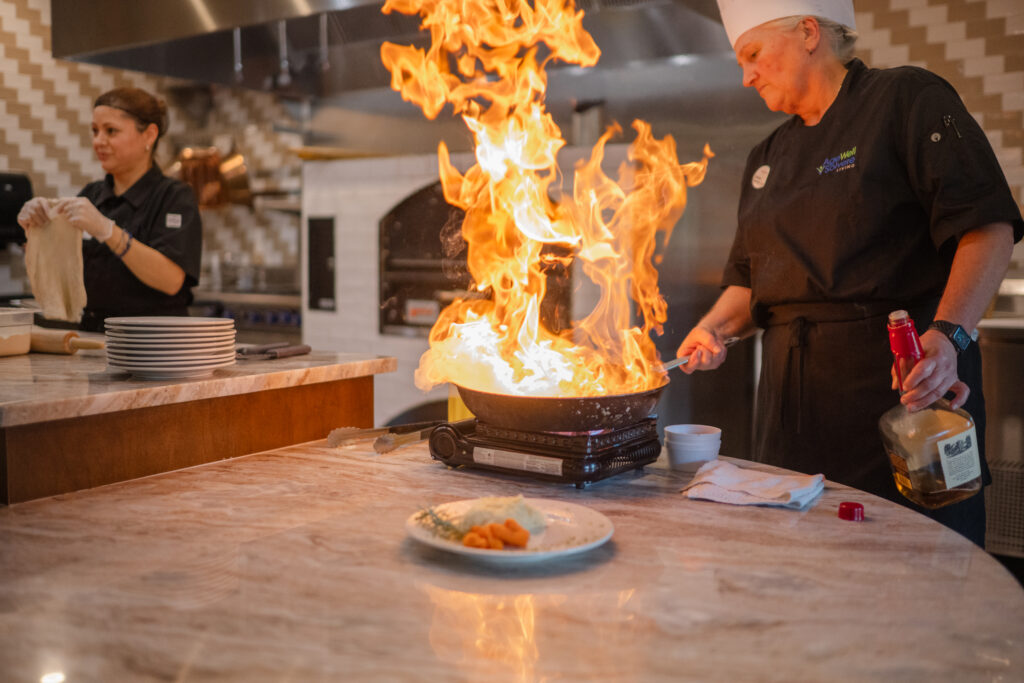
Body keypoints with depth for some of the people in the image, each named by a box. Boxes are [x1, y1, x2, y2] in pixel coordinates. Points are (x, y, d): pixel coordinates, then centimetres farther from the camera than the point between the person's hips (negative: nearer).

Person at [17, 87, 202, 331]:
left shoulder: (174, 196, -5)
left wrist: (106, 230, -27)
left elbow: (171, 280, -20)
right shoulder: (92, 194, 13)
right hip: (92, 339, 5)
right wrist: (36, 228, -6)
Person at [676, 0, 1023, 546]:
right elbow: (749, 280, 22)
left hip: (904, 382, -6)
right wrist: (715, 329, 1)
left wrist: (948, 336, -24)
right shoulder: (767, 159, 19)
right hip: (795, 396, 6)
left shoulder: (907, 100, -1)